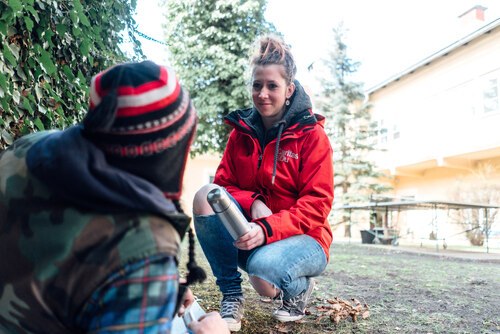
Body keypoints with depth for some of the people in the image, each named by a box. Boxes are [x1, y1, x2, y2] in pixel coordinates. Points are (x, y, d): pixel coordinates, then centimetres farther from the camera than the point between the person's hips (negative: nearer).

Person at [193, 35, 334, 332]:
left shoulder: (311, 134, -9)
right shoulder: (242, 131, 3)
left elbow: (317, 204, -14)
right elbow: (223, 183, 2)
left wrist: (267, 229, -30)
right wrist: (253, 203, -21)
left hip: (302, 238, -3)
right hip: (249, 233, 4)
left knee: (263, 269, -36)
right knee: (205, 196, -22)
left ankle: (300, 288, 4)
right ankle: (231, 295, -10)